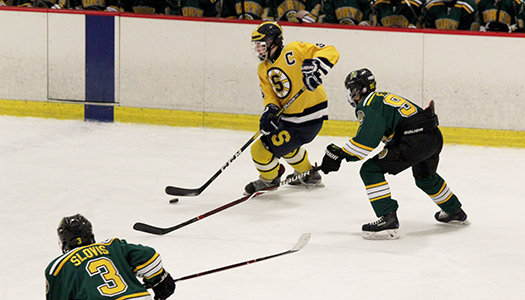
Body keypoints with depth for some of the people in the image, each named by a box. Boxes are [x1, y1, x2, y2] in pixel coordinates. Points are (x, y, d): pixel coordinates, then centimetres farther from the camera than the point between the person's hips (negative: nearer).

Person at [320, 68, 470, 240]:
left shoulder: (369, 105, -5)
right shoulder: (381, 98, 25)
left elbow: (365, 142, -17)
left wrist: (340, 154, -9)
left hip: (415, 142, -10)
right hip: (435, 138, 10)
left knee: (370, 170, -8)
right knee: (425, 177, 37)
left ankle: (388, 219, -16)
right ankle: (455, 213, 57)